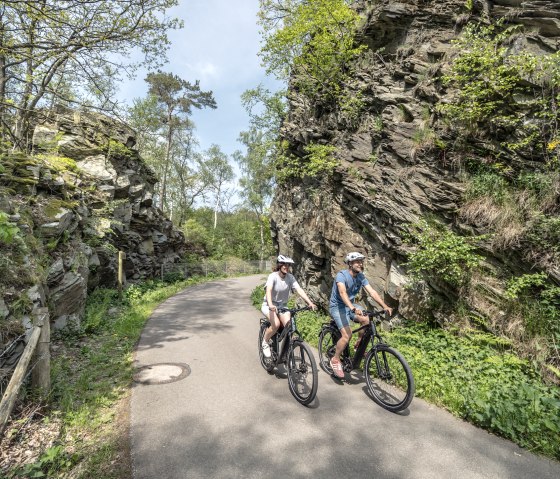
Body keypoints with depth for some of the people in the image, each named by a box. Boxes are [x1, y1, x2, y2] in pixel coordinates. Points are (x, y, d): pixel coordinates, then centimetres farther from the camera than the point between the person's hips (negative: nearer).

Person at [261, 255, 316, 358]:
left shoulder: (290, 277, -8)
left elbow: (299, 290, -18)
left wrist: (310, 303, -31)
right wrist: (270, 305, -53)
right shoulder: (273, 276, -20)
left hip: (282, 305, 4)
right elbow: (268, 290, -36)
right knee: (276, 324, -29)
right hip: (269, 305, -4)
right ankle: (265, 342, 0)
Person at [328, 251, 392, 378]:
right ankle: (335, 360, 0)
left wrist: (385, 306, -24)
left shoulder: (361, 277, -3)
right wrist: (353, 308, -54)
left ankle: (359, 345, 5)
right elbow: (342, 293, -39)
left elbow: (372, 292, -11)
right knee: (347, 334, -21)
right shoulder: (342, 275, -23)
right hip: (337, 306, -6)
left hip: (350, 305, 6)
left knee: (367, 320, -18)